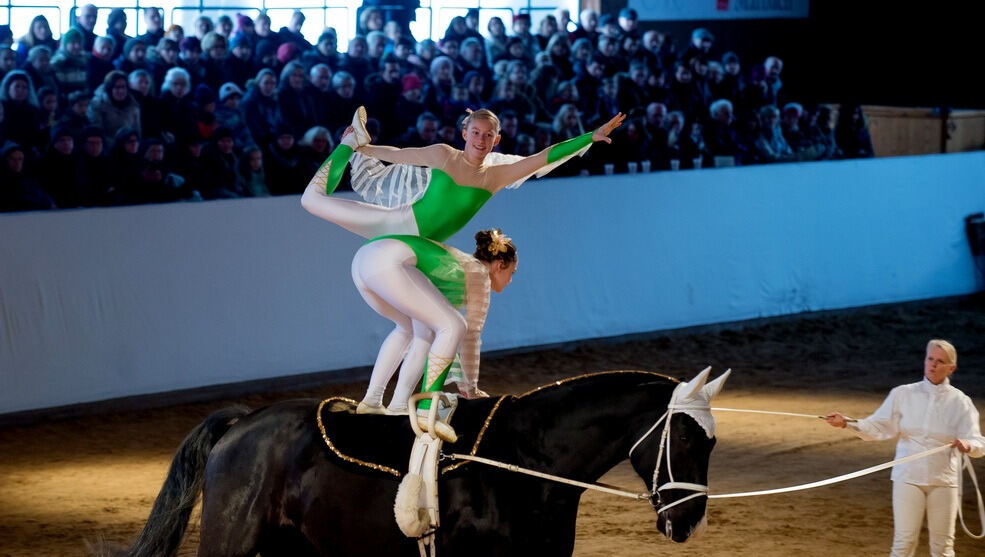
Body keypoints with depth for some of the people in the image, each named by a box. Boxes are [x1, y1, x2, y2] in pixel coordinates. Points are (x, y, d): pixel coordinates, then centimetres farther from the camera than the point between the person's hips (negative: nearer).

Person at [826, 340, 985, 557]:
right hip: (908, 479, 0)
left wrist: (968, 445, -33)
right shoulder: (903, 394, 1)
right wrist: (847, 423, -18)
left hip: (943, 481, 0)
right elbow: (878, 427, -2)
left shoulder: (959, 402, -2)